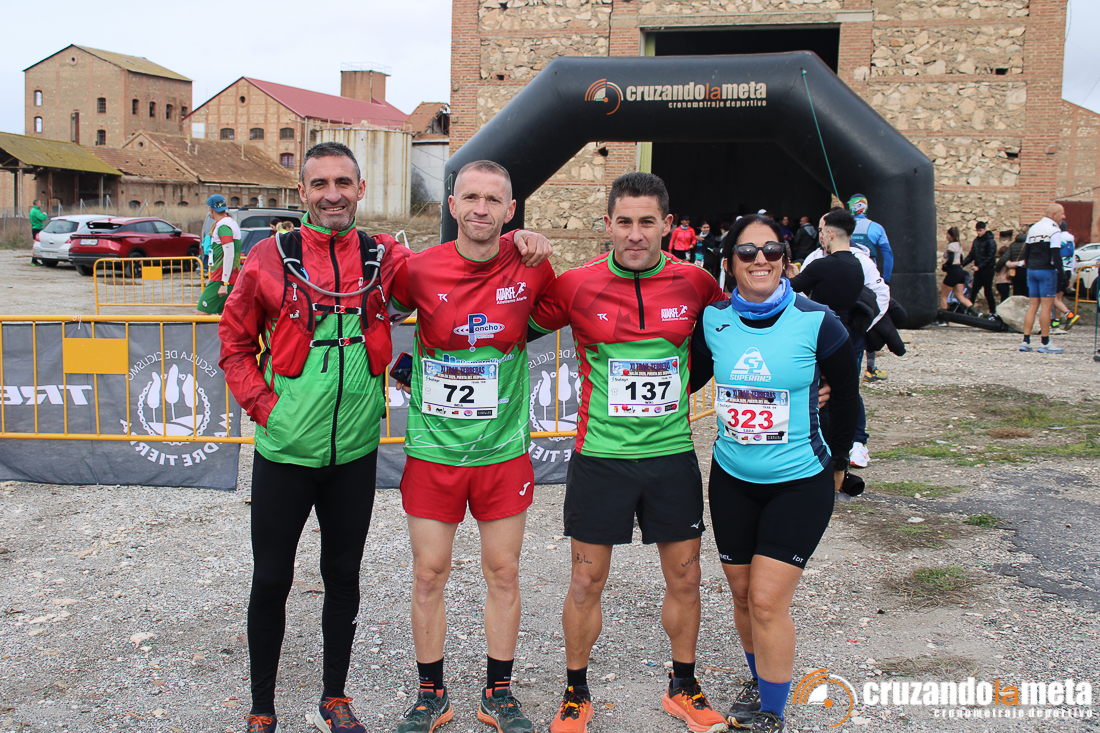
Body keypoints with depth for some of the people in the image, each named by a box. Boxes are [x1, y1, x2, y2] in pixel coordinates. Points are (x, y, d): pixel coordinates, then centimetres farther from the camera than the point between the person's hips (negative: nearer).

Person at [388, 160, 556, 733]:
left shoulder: (529, 268, -6)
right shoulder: (420, 270, -9)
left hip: (504, 449, 1)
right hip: (433, 449, 0)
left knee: (503, 573, 10)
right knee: (429, 574, 7)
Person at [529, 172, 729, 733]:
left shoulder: (694, 282, -3)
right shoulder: (576, 286, -8)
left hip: (672, 453, 2)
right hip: (600, 455, -2)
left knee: (684, 576, 12)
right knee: (587, 581, 6)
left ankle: (683, 687, 33)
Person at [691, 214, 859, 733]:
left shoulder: (816, 322, -12)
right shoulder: (712, 320, -4)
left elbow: (845, 397, 3)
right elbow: (689, 378, 14)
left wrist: (838, 462, 11)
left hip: (800, 481, -3)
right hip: (732, 480, 4)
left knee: (767, 600, -8)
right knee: (742, 593, 14)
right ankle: (760, 682, 38)